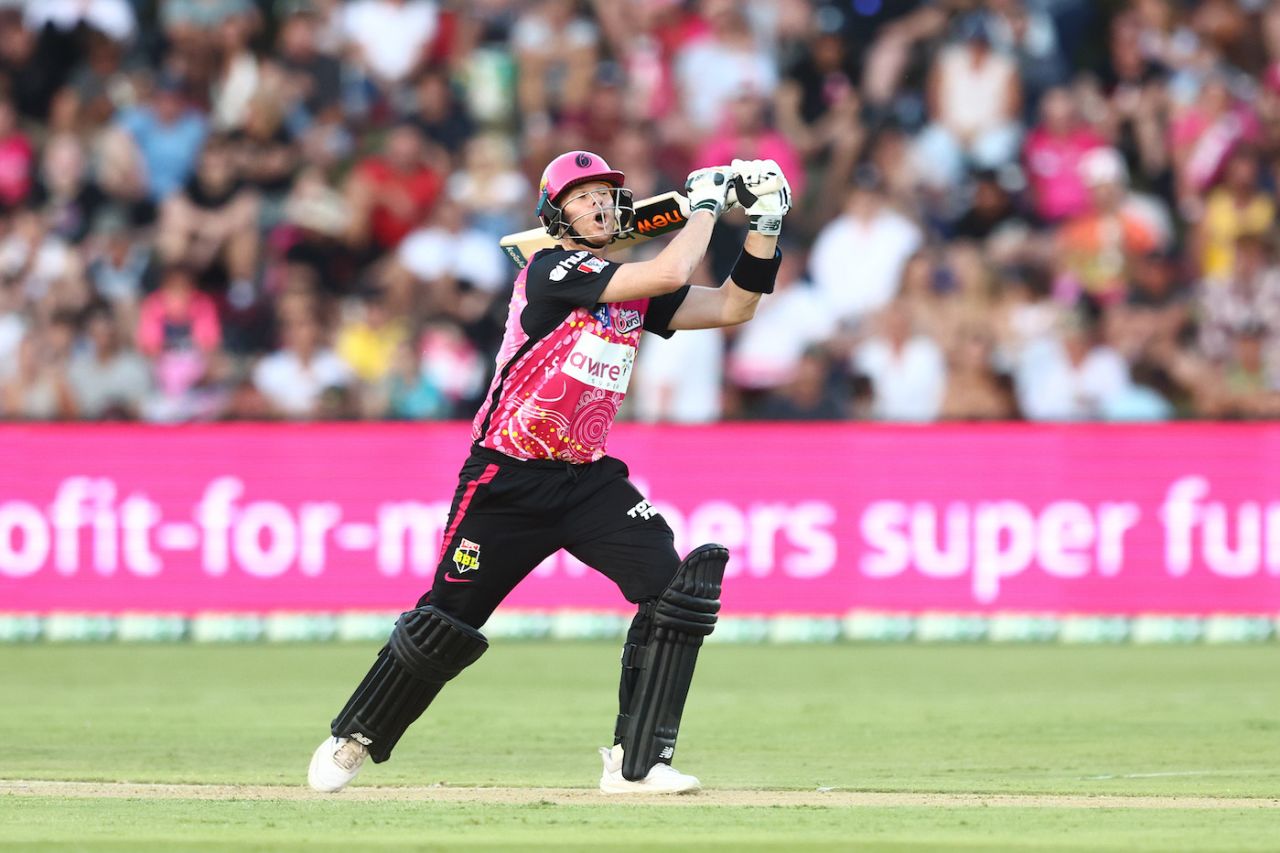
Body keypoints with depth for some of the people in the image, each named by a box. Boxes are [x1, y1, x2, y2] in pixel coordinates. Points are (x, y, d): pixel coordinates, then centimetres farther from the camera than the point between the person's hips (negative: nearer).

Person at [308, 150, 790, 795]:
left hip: (589, 477, 6)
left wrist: (764, 227, 2)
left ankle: (636, 763, -12)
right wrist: (705, 203, -10)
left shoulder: (634, 291, 9)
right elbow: (669, 274, -23)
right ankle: (352, 741, 24)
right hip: (508, 477, -6)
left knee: (676, 591, -15)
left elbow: (733, 306, 12)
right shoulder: (550, 271, -13)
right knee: (447, 622, 1)